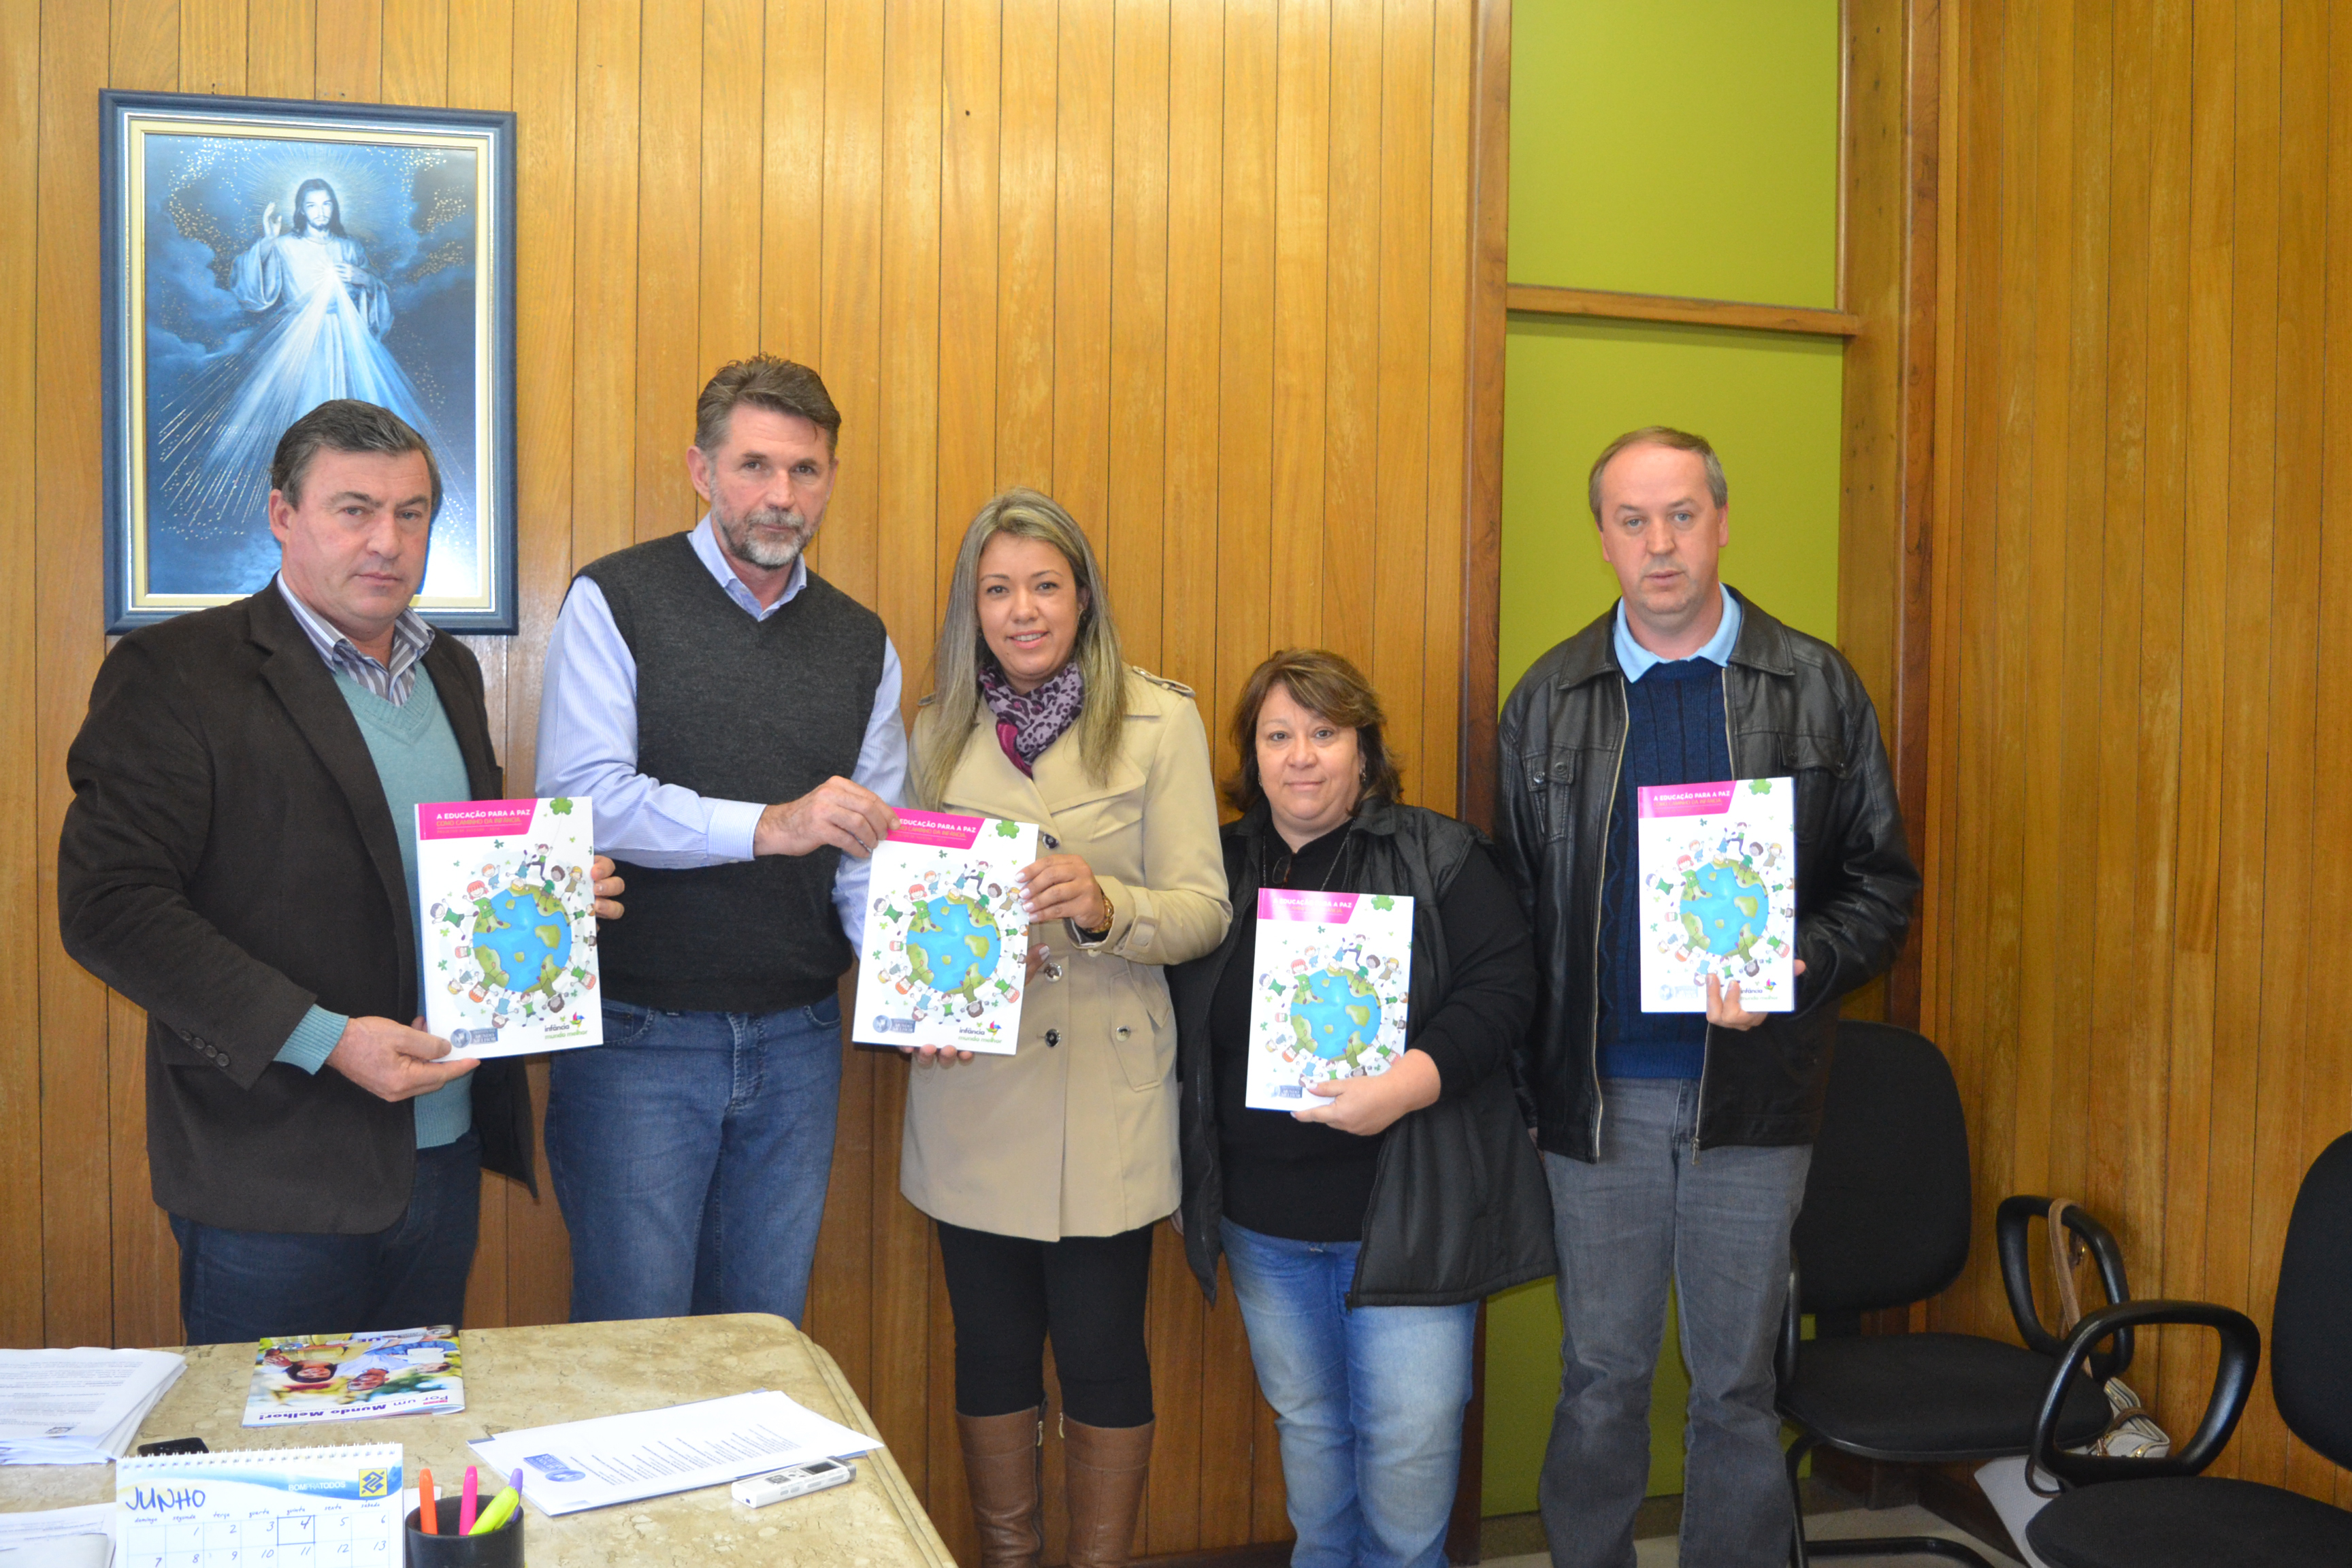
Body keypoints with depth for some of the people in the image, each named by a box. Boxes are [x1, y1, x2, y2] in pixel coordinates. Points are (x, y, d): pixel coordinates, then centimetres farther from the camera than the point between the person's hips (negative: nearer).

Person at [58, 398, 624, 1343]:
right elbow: (108, 906, -16)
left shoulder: (449, 671, 13)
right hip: (275, 1171, -6)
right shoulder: (175, 673, -10)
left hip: (444, 1150, 6)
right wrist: (325, 1040, -22)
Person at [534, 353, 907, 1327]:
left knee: (768, 1341, 14)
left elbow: (872, 852, 7)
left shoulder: (861, 643, 9)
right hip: (637, 1036, -4)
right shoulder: (616, 602, -4)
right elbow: (582, 800, -17)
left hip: (797, 1043, 4)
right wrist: (768, 826, -26)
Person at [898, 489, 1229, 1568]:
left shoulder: (1160, 722, -2)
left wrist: (1106, 904, -26)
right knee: (991, 1348, 12)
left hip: (1107, 1094, -2)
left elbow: (1204, 909, -6)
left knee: (1102, 1350, 5)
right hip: (973, 1090, 3)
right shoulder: (938, 730, 7)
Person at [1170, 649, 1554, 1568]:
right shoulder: (1217, 872, 7)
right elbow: (1177, 1025, 13)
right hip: (1262, 1221, 4)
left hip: (1404, 1210, -4)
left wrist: (1411, 1081, -24)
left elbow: (1503, 985, -12)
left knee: (1409, 1443, -1)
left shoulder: (1438, 858, -3)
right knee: (1306, 1426, 19)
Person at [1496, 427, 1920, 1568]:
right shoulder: (1546, 700, 4)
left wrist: (1795, 970, -17)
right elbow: (1511, 906, 6)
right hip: (1595, 1094, 1)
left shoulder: (1818, 688, 2)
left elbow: (1882, 881, 2)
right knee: (1599, 1381, 12)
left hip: (1753, 1093, 0)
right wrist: (1524, 1076, -1)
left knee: (1736, 1386, 10)